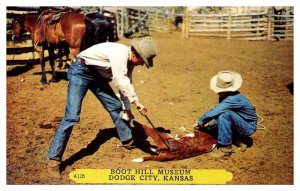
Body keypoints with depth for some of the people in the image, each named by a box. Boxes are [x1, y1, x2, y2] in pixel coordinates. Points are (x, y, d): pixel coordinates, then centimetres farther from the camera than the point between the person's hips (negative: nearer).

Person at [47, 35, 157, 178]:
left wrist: (127, 109, 8)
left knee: (116, 107, 9)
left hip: (97, 75, 9)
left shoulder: (129, 61, 2)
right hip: (80, 71, -9)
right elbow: (120, 82, -34)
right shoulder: (120, 52, -27)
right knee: (72, 116, -16)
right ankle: (54, 159, -11)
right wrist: (136, 102, -31)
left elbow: (126, 85, 9)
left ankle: (128, 141, 27)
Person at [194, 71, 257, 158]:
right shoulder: (224, 96, -2)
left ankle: (225, 148, -20)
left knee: (226, 114, -29)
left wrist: (200, 122, -18)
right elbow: (218, 112, 11)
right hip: (241, 123, 9)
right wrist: (209, 123, -3)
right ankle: (239, 139, 10)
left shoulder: (233, 99, -30)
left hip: (249, 127, -9)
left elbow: (213, 112, -32)